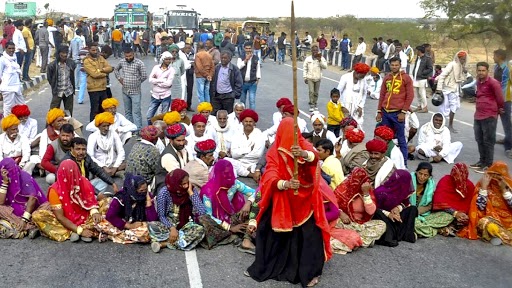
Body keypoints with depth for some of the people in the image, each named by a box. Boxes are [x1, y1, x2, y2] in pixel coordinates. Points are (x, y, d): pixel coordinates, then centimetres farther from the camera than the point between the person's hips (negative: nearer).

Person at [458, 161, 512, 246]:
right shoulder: (482, 184, -3)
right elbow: (480, 207, -12)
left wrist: (504, 189, -14)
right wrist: (483, 187, -17)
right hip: (491, 218, -2)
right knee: (485, 223, -36)